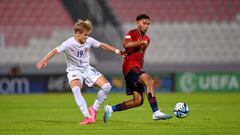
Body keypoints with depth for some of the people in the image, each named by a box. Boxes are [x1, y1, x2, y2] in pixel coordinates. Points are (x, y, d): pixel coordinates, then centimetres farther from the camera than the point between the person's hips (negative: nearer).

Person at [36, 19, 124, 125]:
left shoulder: (89, 41, -8)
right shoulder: (69, 43, -23)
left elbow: (102, 45, 8)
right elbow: (55, 51, -36)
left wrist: (116, 51, 13)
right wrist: (44, 60, -53)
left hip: (87, 69, 5)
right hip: (74, 70, -5)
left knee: (106, 86, -10)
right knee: (75, 89, -37)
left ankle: (94, 109, 11)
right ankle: (87, 116, -31)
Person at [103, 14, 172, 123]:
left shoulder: (146, 39, 21)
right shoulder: (132, 33, -4)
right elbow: (126, 45, -24)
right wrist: (142, 42, -25)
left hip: (137, 68, 9)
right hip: (130, 66, -9)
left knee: (138, 101, 3)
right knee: (149, 81, -30)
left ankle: (110, 109, 14)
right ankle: (156, 113, -37)